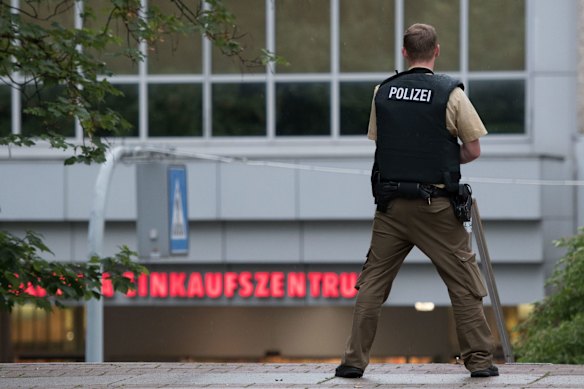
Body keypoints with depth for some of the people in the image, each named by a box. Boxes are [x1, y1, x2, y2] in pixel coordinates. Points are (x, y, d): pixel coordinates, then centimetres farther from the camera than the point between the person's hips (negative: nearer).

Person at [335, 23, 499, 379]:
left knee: (373, 281, 9)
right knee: (464, 283, 6)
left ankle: (355, 360, 6)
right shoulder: (451, 93, -6)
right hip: (436, 208, -3)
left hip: (391, 205, 3)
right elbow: (473, 150, -2)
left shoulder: (382, 92, 5)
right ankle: (479, 360, 6)